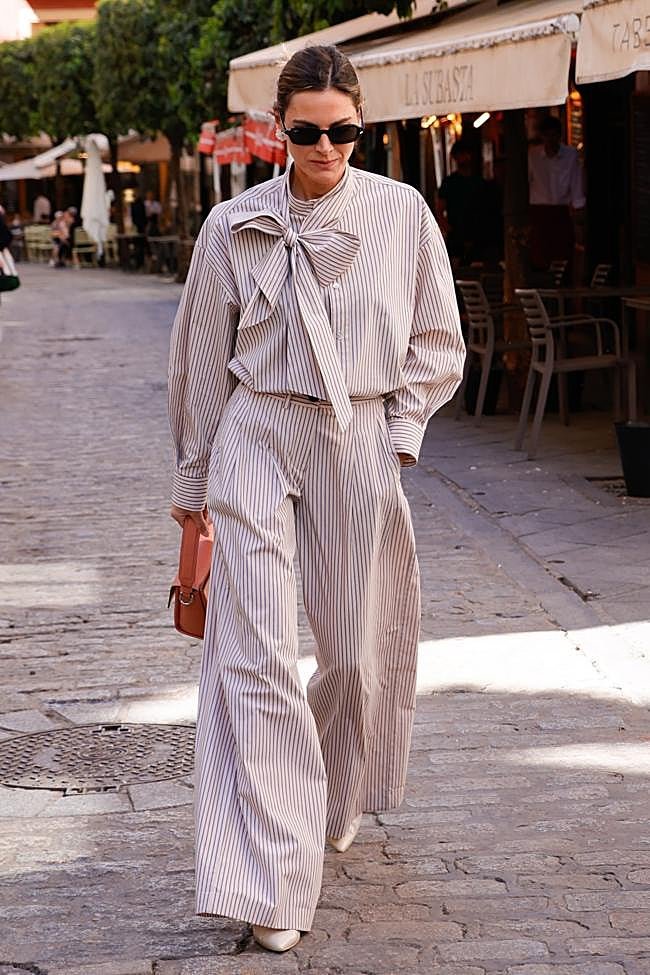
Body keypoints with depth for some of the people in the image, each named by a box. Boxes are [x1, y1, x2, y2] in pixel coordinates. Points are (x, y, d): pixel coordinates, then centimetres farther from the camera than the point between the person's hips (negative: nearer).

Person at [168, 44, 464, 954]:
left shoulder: (403, 214, 1)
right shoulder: (235, 225, 0)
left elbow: (437, 342, 11)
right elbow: (203, 358, 10)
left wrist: (400, 433, -1)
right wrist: (192, 478, 13)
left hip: (361, 442, 1)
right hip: (256, 439, -1)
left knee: (355, 646, 12)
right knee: (255, 654, -10)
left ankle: (337, 803, 42)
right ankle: (270, 884, -9)